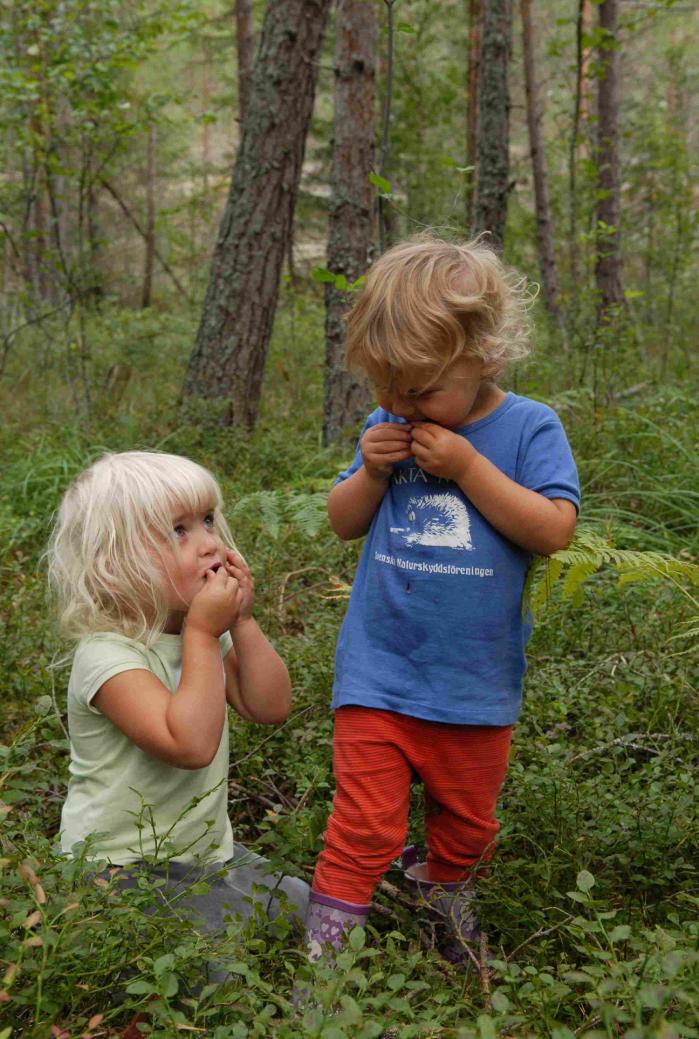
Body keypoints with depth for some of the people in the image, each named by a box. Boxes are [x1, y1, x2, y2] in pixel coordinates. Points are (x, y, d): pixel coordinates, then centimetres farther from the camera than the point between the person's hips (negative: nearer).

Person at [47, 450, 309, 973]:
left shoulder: (204, 630, 1)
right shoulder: (108, 653, -25)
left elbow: (270, 707, -3)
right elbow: (190, 744, -35)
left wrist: (242, 622, -14)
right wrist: (203, 634, -30)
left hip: (206, 849, 8)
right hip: (124, 870, -8)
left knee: (299, 907, 8)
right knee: (222, 973, -17)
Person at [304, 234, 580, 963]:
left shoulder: (529, 429, -8)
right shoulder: (387, 430, 1)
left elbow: (553, 529, -17)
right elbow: (343, 523, 8)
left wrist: (467, 467, -22)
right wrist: (372, 473, -12)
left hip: (475, 681, 0)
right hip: (378, 675, 0)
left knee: (467, 821, 21)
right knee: (364, 828, -1)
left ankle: (444, 894, 48)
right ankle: (322, 957, 13)